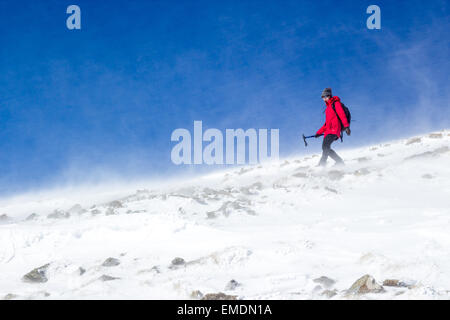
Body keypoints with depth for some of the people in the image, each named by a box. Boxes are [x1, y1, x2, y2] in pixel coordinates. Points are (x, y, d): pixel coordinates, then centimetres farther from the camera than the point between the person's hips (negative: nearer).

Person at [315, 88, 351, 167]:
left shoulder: (336, 103, 3)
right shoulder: (328, 108, 27)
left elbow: (342, 115, -9)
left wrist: (346, 126, -21)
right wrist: (319, 132, 24)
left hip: (334, 129, -9)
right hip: (328, 130, 9)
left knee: (325, 146, -24)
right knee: (325, 148, 1)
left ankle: (322, 164, -33)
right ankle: (340, 162, 8)